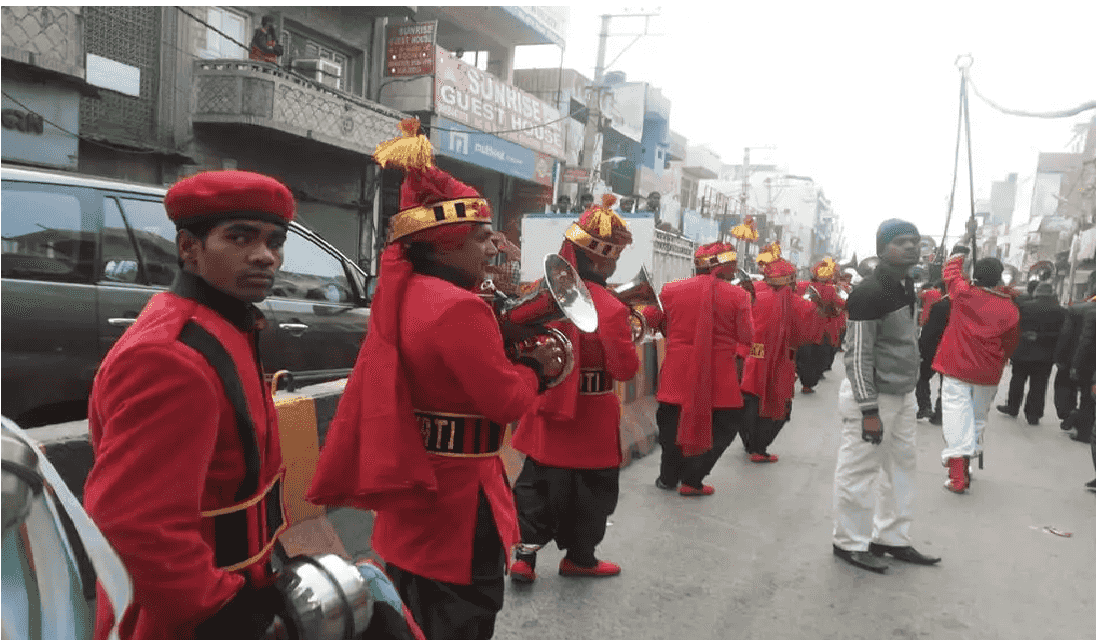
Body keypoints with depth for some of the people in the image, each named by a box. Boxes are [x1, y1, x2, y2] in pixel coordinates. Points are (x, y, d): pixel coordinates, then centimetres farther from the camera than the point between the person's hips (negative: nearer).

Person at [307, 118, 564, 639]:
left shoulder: (399, 294, 6)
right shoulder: (459, 308, -24)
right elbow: (505, 400, -18)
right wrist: (536, 368, -4)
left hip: (412, 494, 9)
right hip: (455, 502, -9)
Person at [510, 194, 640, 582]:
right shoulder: (609, 308, -21)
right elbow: (625, 368, -16)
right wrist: (627, 339, 1)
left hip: (547, 405, 6)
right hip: (589, 416, -5)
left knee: (537, 483, 16)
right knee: (591, 488, 13)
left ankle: (525, 554, 16)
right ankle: (580, 557, 27)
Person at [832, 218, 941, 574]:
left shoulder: (906, 286, 11)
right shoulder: (869, 293, -19)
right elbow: (857, 355, -21)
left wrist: (910, 389, 22)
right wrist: (869, 410, -22)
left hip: (903, 395, 10)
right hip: (871, 397, -10)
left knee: (902, 465, 17)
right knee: (858, 471, 1)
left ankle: (892, 538, 31)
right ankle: (849, 542, 16)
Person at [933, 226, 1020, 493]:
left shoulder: (964, 293, -7)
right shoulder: (1010, 309, -2)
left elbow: (951, 267, 10)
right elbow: (1011, 344, 7)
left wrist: (967, 236, 20)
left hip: (957, 368, -2)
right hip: (988, 374, 2)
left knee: (957, 416, -4)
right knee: (979, 416, 18)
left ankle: (957, 476, -10)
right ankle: (966, 464, 29)